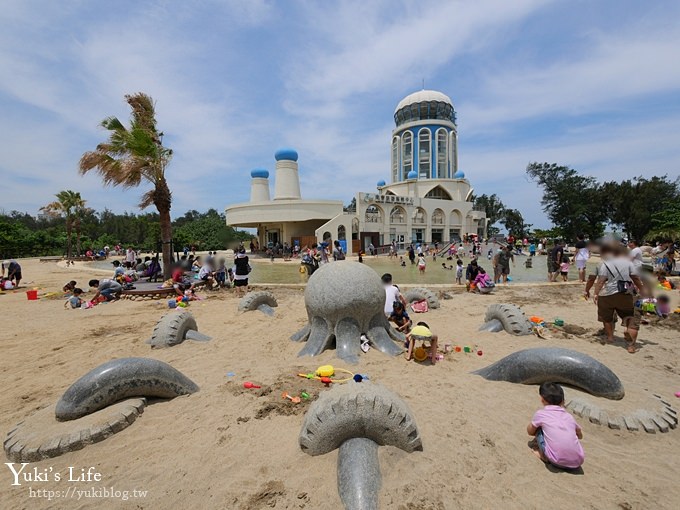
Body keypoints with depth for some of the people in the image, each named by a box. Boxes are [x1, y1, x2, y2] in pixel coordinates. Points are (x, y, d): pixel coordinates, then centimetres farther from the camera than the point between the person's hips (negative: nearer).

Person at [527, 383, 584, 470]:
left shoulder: (540, 414, 3)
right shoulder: (569, 416, 14)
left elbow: (530, 431, 20)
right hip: (577, 463, 4)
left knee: (539, 429, 14)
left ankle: (543, 456, 14)